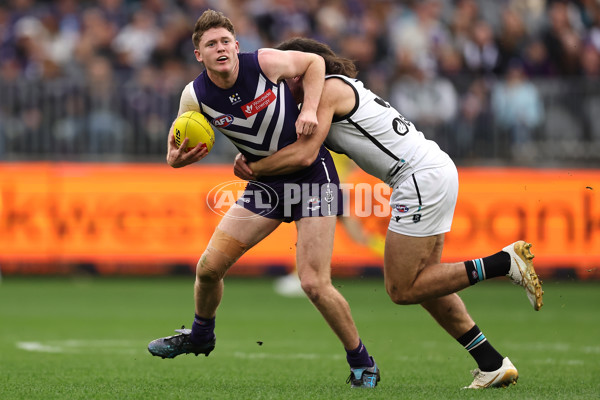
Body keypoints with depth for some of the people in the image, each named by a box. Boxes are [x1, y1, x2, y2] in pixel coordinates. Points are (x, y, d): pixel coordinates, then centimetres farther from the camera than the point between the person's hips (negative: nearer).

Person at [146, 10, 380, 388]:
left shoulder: (265, 63, -19)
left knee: (314, 283, -13)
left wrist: (310, 109, -16)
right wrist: (178, 158, -18)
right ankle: (200, 336, 33)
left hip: (311, 173, -4)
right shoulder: (195, 96, -10)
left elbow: (314, 61, -1)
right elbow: (176, 150, 6)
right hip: (266, 182, 4)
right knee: (209, 266, 1)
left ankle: (362, 363, 7)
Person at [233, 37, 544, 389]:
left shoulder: (327, 89, -6)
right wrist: (251, 158, 10)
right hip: (437, 169, 10)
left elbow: (305, 154, -17)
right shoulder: (344, 89, 23)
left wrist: (254, 169, -5)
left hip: (423, 177, -10)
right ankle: (493, 364, 12)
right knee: (420, 283, 14)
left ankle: (505, 262, -11)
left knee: (402, 289, -6)